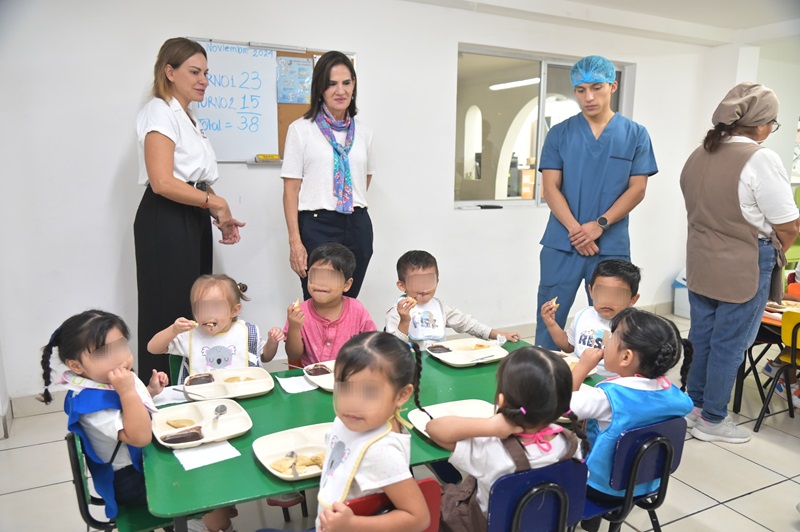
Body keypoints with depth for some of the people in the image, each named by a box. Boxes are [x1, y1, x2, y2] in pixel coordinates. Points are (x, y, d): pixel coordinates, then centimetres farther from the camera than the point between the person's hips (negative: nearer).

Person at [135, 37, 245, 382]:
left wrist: (219, 217, 4)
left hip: (192, 222, 9)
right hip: (166, 223, -9)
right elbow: (162, 183, -19)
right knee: (170, 315, -5)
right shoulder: (160, 112, -7)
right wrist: (216, 203, -12)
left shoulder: (187, 118, 21)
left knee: (194, 315, 9)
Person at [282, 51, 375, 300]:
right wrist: (295, 241, -12)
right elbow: (291, 189, -5)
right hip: (317, 226, -4)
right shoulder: (301, 129, -1)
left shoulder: (363, 131, 11)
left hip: (358, 226, 4)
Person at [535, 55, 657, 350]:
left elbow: (637, 189, 1)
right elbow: (550, 187, -1)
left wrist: (599, 225, -13)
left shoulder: (636, 134, 5)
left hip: (612, 247, 0)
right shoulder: (559, 133, 5)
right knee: (549, 321, 5)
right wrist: (575, 229, -15)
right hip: (561, 244, 0)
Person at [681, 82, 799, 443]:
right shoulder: (761, 159, -16)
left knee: (702, 339, 18)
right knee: (729, 344, 6)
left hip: (701, 262, 7)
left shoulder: (698, 155, 6)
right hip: (744, 268, -7)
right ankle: (712, 420, 20)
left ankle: (694, 405, 32)